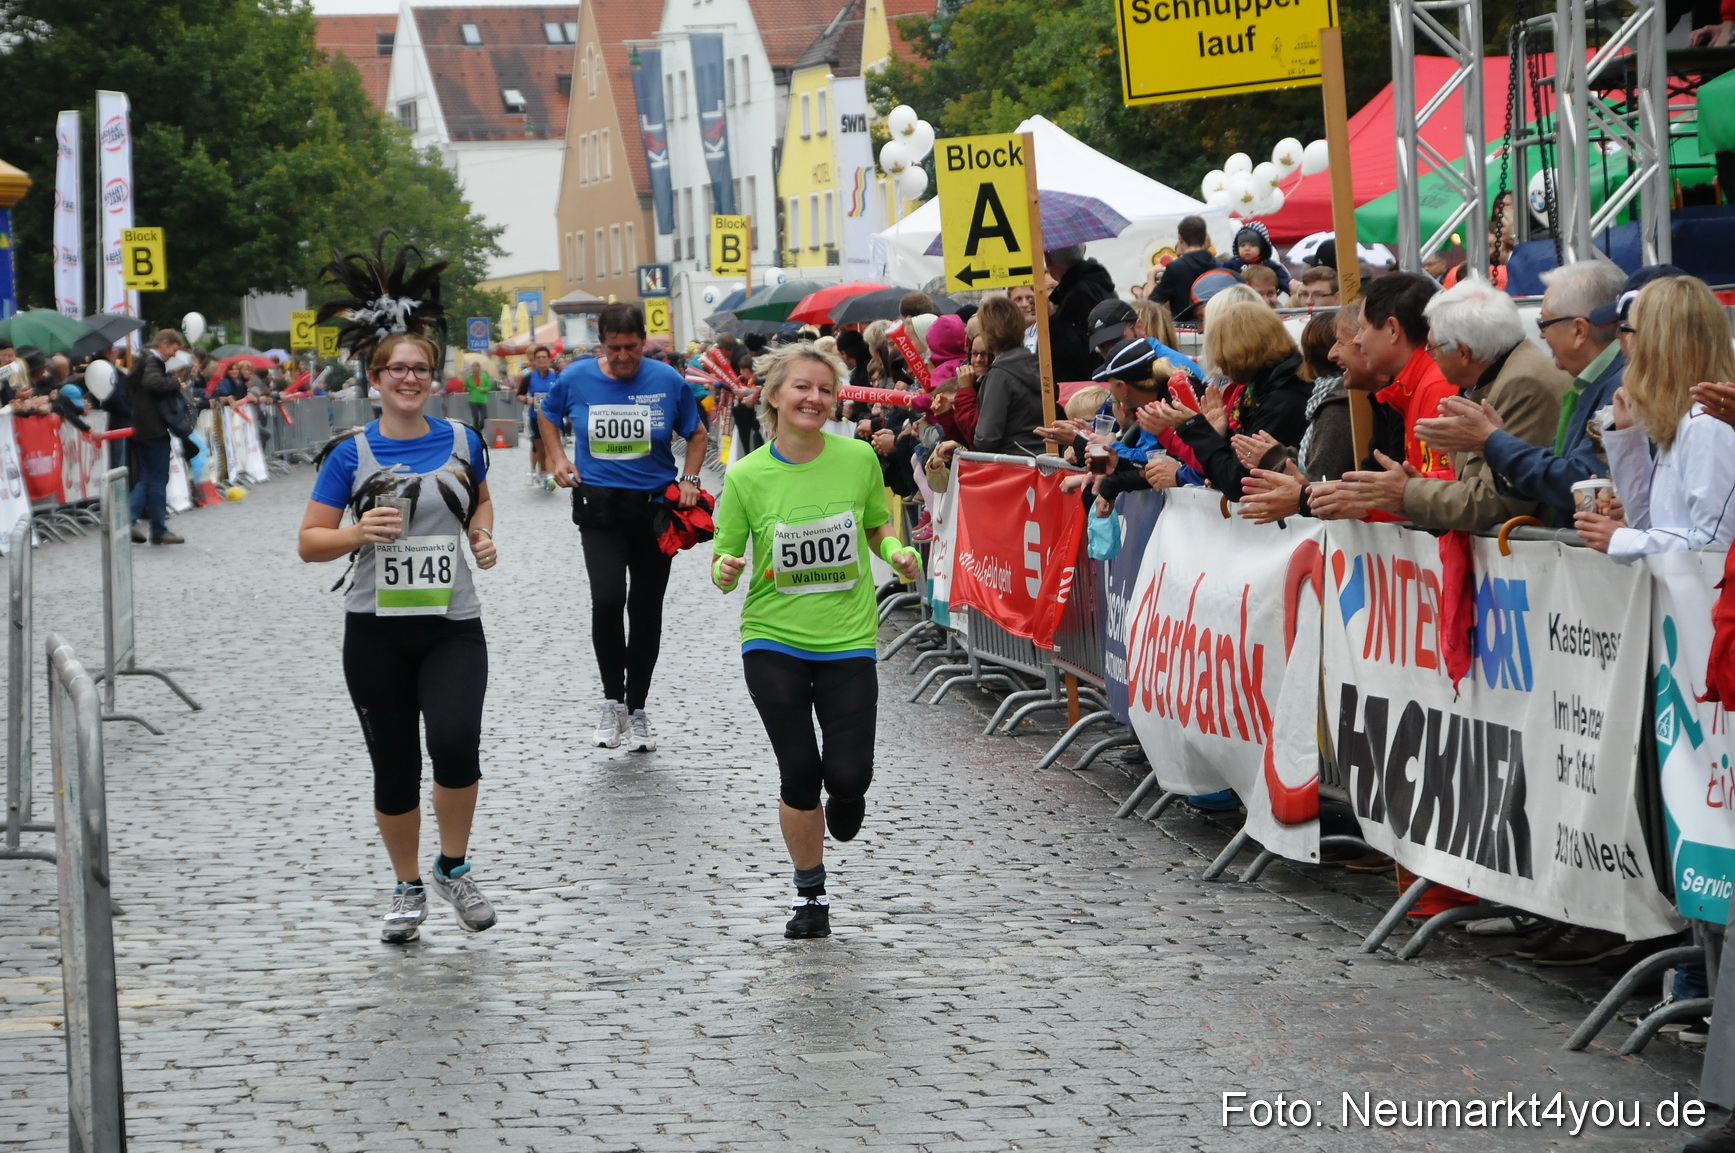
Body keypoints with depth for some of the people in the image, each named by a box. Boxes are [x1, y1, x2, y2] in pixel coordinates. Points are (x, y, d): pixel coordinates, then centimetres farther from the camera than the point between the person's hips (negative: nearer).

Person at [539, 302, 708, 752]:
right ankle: (612, 699, -2)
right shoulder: (577, 378, -3)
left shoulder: (667, 381, -4)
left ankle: (637, 709, 23)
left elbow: (697, 432, 11)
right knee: (607, 600, -20)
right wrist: (557, 459, 6)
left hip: (655, 508, 1)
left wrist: (689, 480, -2)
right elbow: (547, 415, 18)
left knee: (646, 611, 9)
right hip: (599, 508, -1)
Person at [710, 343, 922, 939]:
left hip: (847, 641, 1)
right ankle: (811, 896, 18)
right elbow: (724, 557, 0)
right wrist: (725, 571, -22)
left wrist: (896, 549, -7)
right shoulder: (747, 476, -7)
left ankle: (846, 796, 32)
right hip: (773, 641, -1)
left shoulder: (858, 457, -3)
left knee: (848, 775, -8)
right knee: (799, 773, -2)